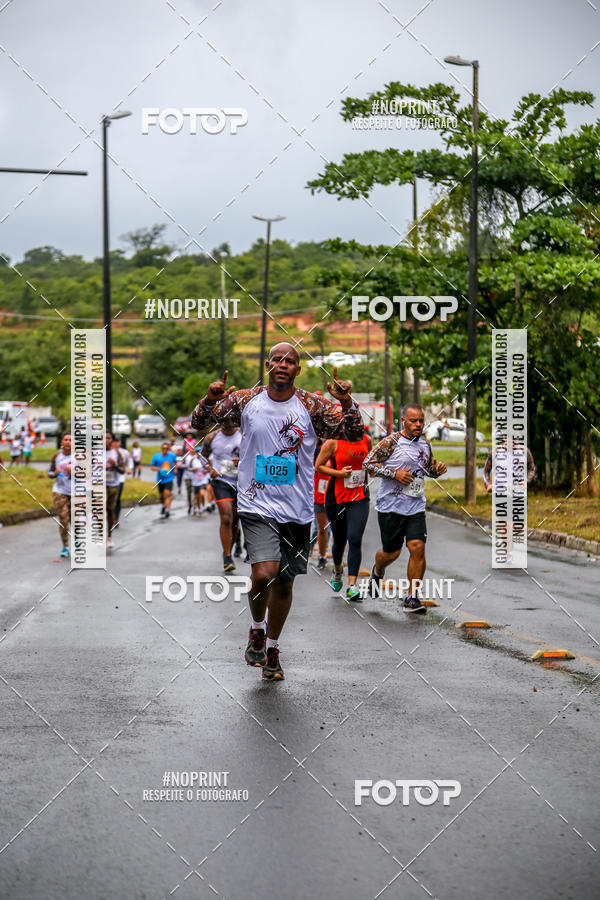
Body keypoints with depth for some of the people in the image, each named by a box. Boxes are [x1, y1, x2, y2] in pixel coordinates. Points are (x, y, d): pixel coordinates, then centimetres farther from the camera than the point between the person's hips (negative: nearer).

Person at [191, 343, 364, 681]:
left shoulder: (312, 406, -2)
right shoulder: (245, 401, 0)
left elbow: (354, 434, -6)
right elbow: (200, 423, 6)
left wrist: (346, 402, -24)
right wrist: (210, 400, -16)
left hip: (298, 509, 2)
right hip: (258, 504, -2)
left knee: (285, 582, 11)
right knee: (264, 572, -21)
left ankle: (272, 648, 32)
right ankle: (257, 628, 9)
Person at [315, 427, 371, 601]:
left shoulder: (366, 439, 3)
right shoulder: (333, 442, -9)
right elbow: (318, 466, -4)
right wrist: (338, 473, -16)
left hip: (359, 498, 1)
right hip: (336, 499, -1)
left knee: (355, 540, -13)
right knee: (339, 541, 12)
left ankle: (351, 586, -15)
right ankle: (337, 570, 45)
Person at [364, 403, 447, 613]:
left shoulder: (424, 444, 10)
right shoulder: (391, 442, -9)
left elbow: (430, 469, 25)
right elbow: (368, 464, -10)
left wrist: (438, 469, 2)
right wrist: (394, 473, -19)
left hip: (416, 507, 4)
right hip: (390, 507, -4)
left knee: (418, 547, -11)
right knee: (391, 552, 6)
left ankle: (412, 598, -1)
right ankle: (377, 571, 43)